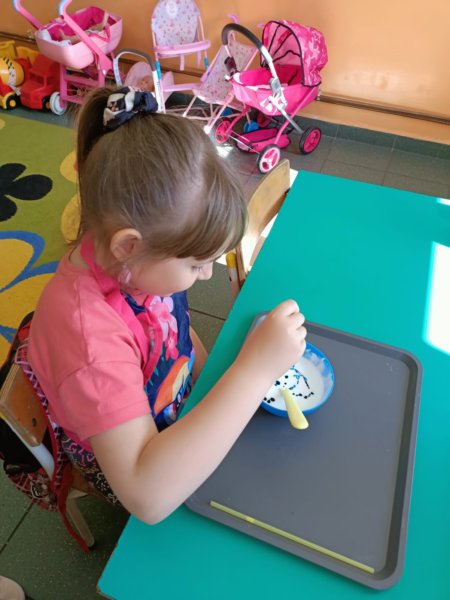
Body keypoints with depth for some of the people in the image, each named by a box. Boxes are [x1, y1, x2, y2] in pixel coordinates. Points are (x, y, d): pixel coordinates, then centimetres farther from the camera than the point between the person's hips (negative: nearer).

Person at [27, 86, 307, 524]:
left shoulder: (135, 263, -19)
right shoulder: (87, 333, -42)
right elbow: (148, 496, -45)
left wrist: (217, 384, -7)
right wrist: (254, 371, -49)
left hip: (179, 414, 6)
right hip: (125, 467, -6)